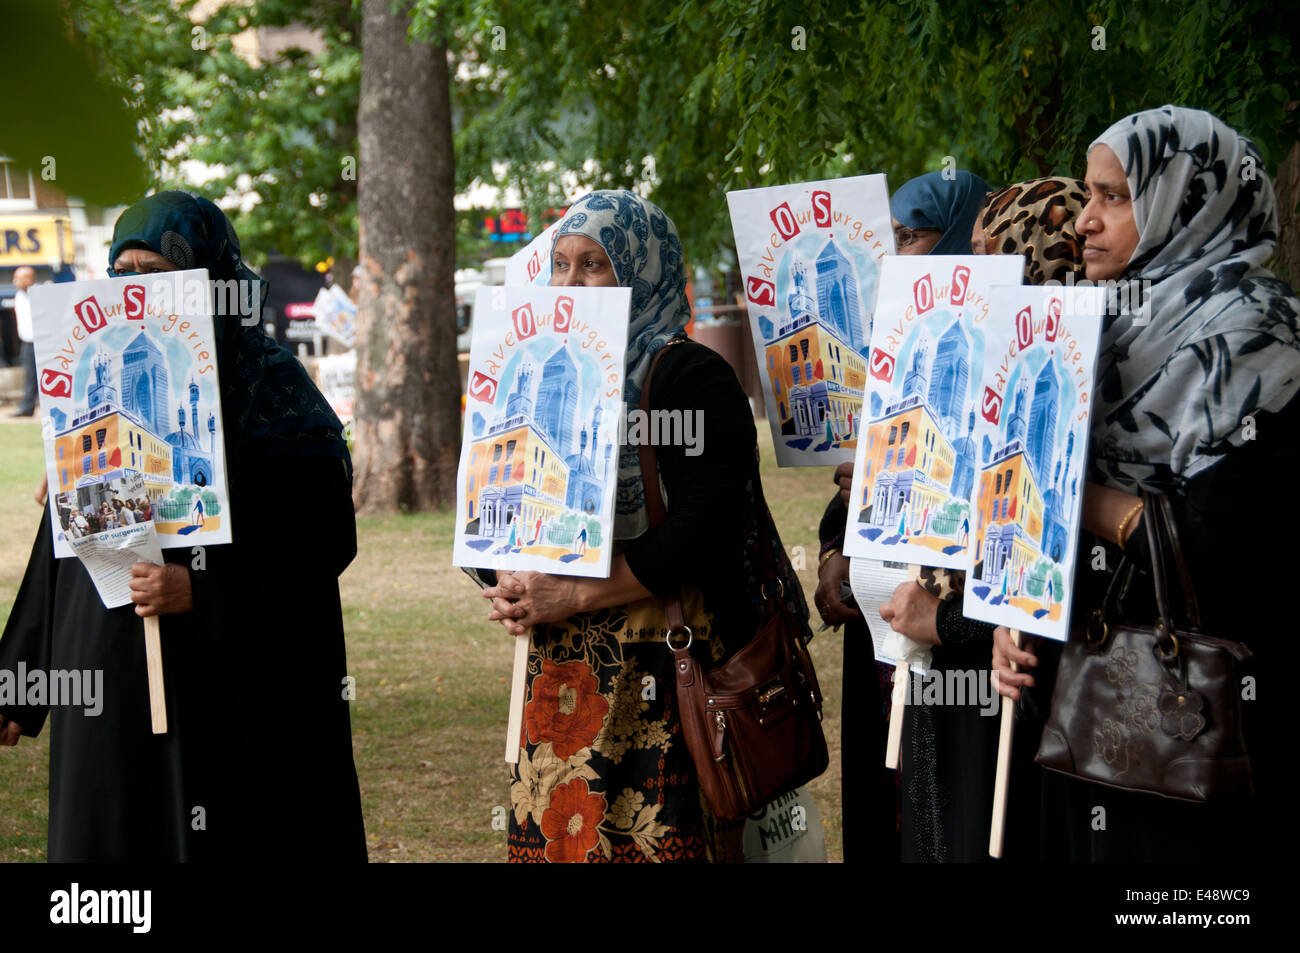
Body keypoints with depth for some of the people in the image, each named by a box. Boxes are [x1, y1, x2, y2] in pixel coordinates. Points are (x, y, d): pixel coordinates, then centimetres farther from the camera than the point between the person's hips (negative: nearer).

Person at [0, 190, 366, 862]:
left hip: (228, 692, -5)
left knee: (226, 838, 1)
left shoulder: (267, 389, -6)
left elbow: (325, 535, -12)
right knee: (109, 833, 8)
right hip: (110, 681, 5)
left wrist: (200, 591, -22)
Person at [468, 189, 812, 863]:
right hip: (560, 670, 6)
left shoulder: (691, 377, -6)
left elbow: (700, 531, -17)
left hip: (661, 676, -6)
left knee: (654, 841, -8)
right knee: (551, 836, 6)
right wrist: (508, 588, -5)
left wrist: (575, 594, -16)